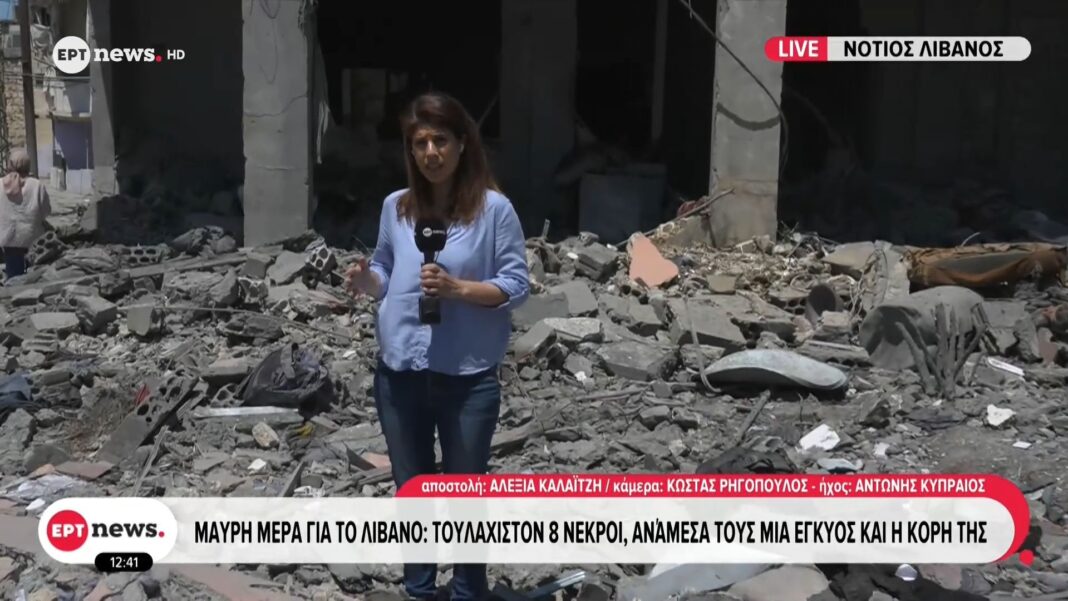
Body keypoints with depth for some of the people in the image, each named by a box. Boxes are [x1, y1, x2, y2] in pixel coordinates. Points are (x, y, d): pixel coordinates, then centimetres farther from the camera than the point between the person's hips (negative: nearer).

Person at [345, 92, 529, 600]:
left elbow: (517, 286, -7)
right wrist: (366, 281, -8)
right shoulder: (396, 206, 3)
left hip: (468, 378, -3)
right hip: (398, 374, 4)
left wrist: (458, 287, -20)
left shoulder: (494, 208, -8)